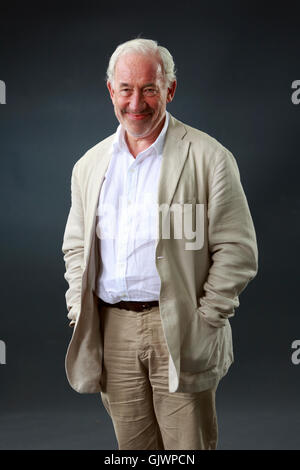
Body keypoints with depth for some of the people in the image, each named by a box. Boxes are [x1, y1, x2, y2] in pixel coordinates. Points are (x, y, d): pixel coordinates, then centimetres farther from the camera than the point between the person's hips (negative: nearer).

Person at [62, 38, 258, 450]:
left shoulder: (208, 158, -4)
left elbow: (237, 249, -5)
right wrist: (79, 313, 7)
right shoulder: (89, 165, 11)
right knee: (132, 445, 14)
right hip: (111, 331, 4)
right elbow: (76, 246, 19)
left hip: (178, 333, -4)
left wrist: (204, 321, -9)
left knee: (188, 446, 3)